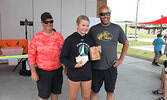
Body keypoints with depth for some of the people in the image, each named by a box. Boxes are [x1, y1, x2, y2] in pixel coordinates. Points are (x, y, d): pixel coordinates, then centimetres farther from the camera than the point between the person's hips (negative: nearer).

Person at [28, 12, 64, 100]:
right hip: (42, 72, -2)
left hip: (57, 71, 3)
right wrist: (33, 72, -9)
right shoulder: (36, 37, -7)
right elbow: (31, 55, -6)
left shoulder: (59, 36, 1)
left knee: (55, 93, 20)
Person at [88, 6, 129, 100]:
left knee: (110, 92, 16)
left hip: (111, 67, 1)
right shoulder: (93, 29, 0)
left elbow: (126, 43, 11)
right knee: (94, 92, 15)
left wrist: (121, 59, 4)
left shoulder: (117, 28, 1)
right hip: (96, 67, 0)